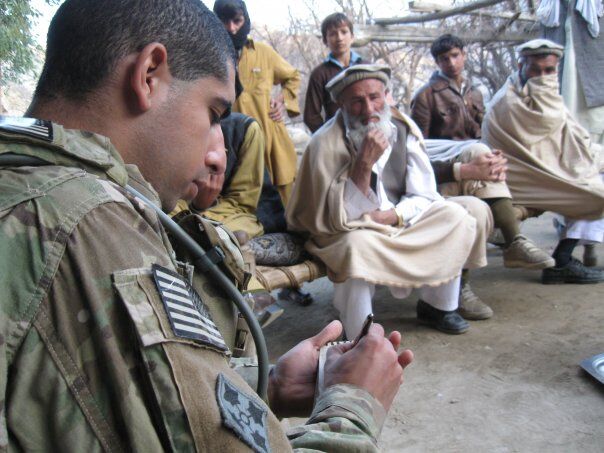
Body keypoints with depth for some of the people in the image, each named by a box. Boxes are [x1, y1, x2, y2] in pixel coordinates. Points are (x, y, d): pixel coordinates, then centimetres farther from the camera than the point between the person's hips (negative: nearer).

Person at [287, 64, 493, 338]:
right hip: (347, 233, -5)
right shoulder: (325, 144, -20)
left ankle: (436, 306, 8)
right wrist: (364, 163, -33)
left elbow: (423, 197, -3)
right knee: (358, 246, -37)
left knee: (456, 216, -11)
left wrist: (389, 217, -22)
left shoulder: (403, 129, -7)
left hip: (399, 223, 5)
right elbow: (340, 219, -25)